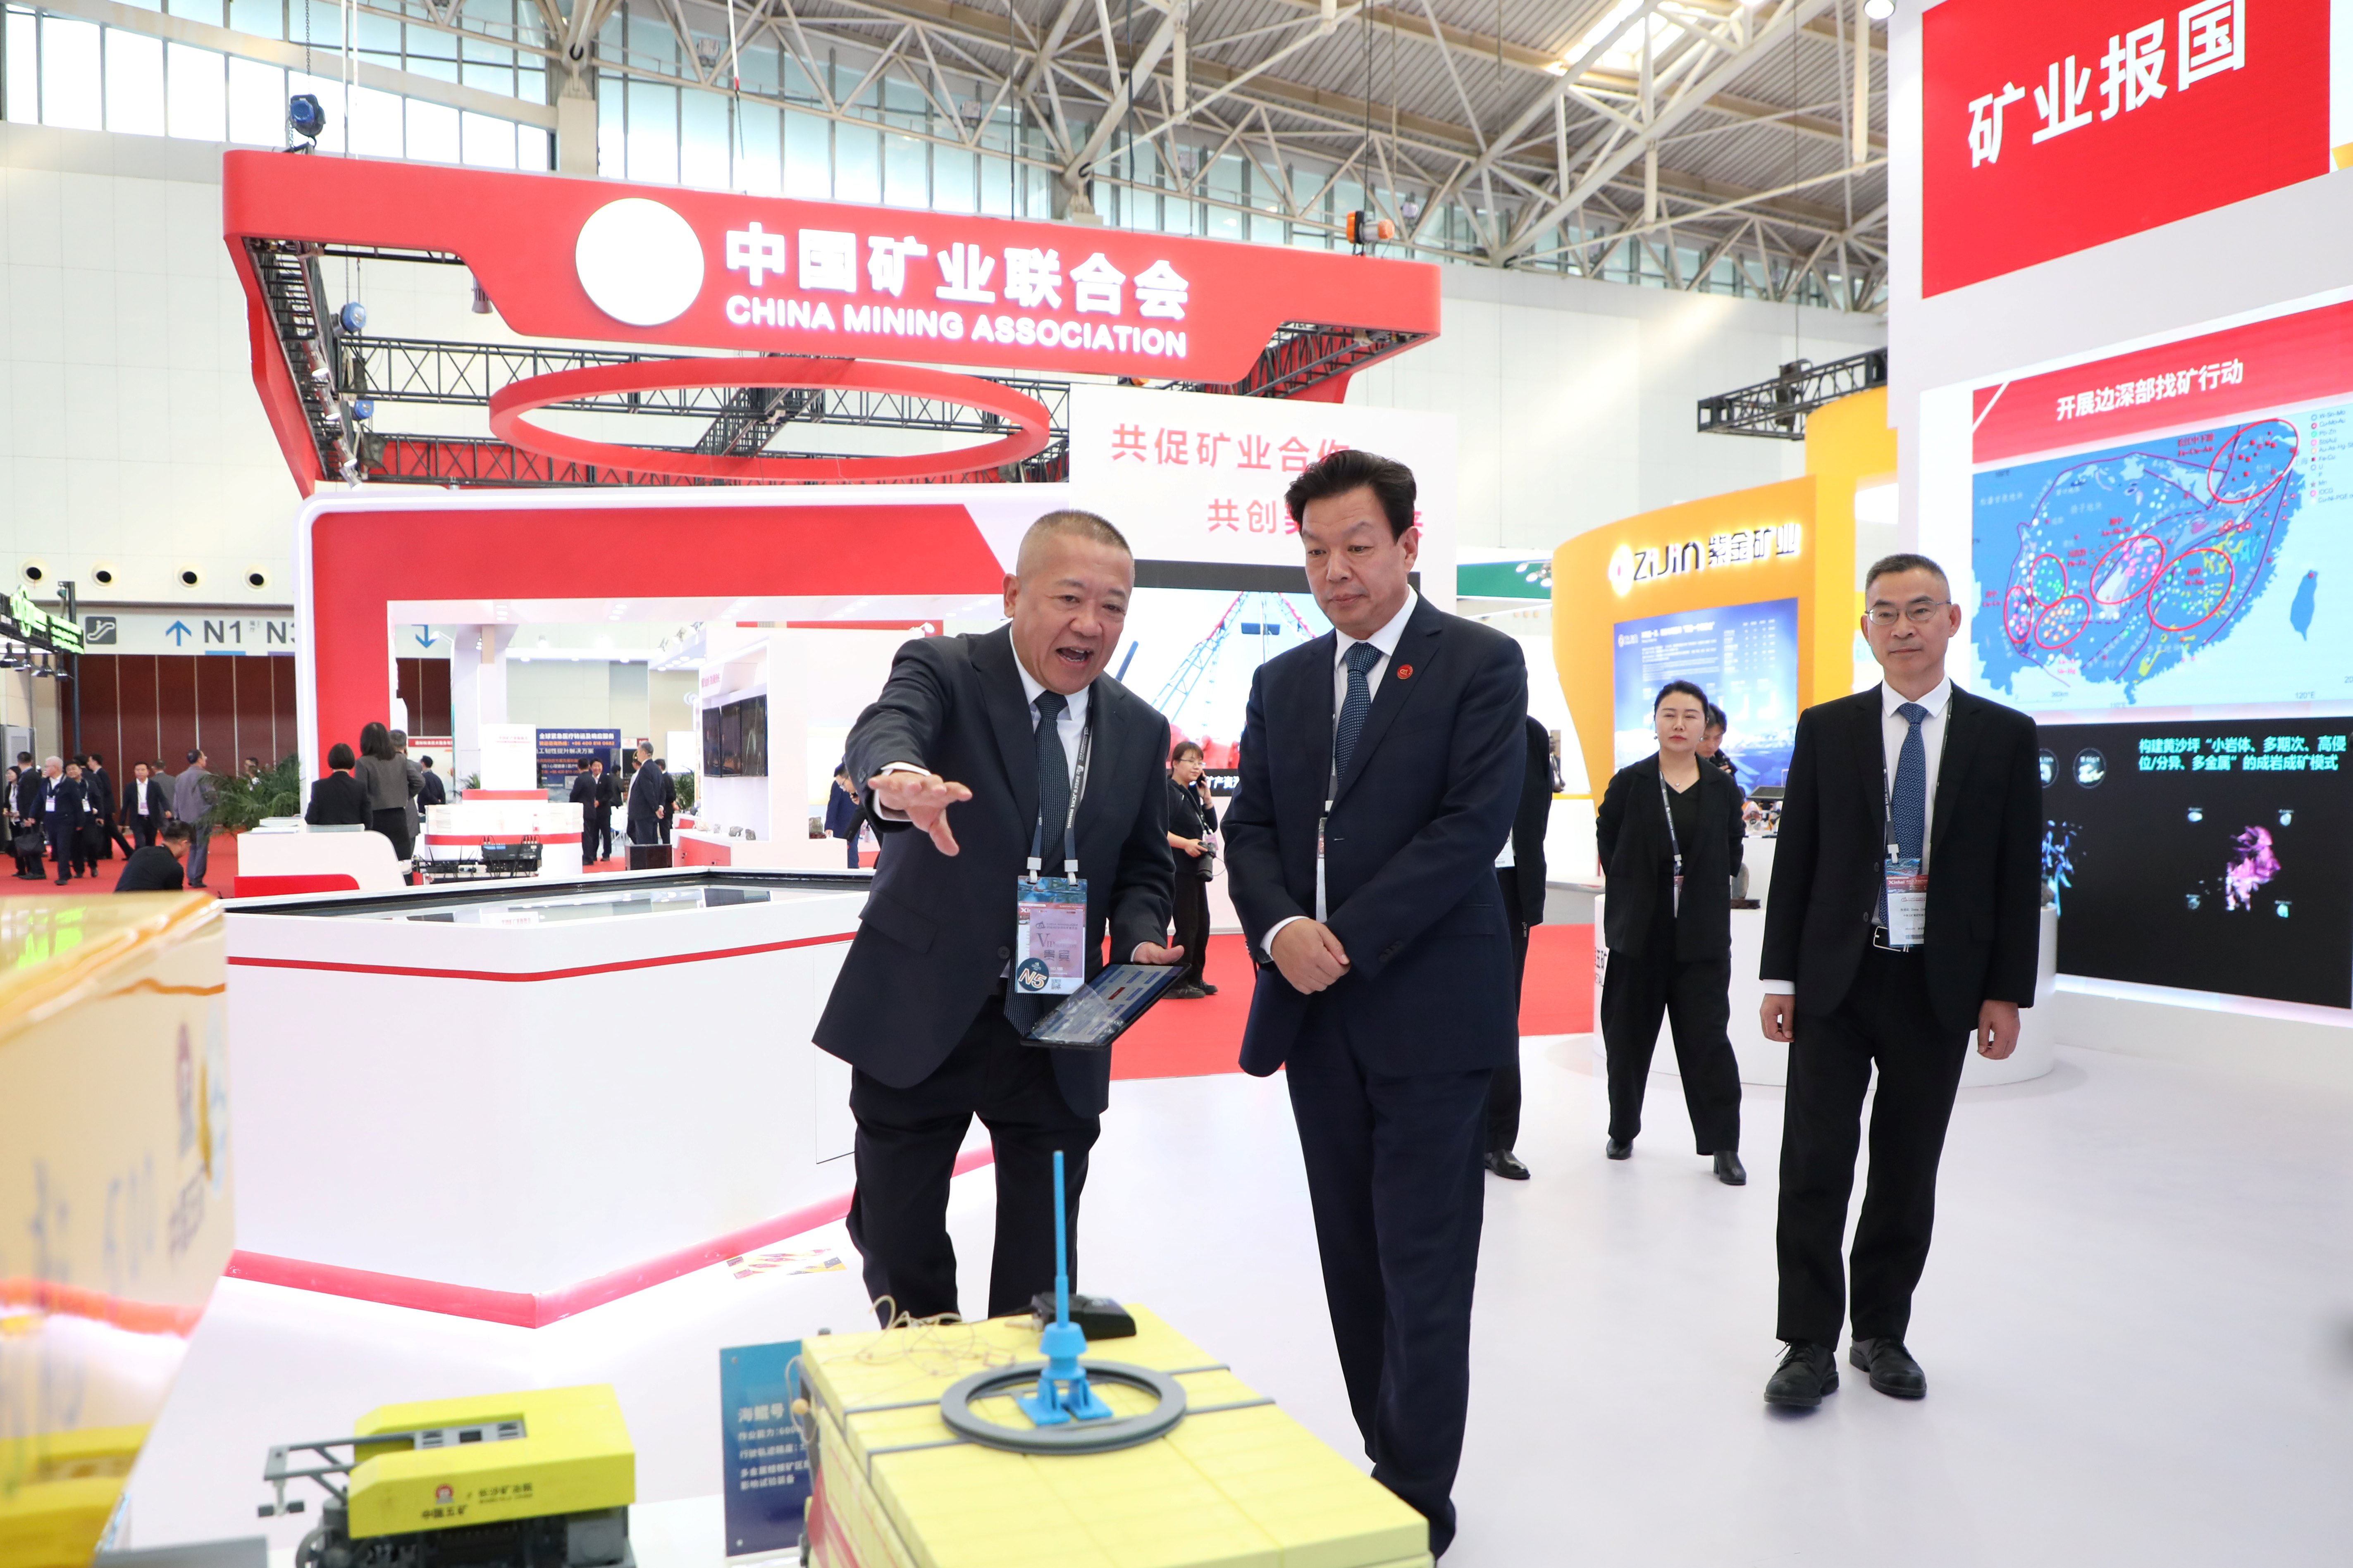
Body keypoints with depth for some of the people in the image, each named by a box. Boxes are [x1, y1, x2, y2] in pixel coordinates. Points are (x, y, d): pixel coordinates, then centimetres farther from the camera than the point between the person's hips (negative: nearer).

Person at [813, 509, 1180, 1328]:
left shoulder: (1139, 730, 4)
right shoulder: (943, 671, -9)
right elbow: (884, 729, -31)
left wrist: (1141, 942, -10)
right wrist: (899, 781, -56)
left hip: (1058, 1035, 3)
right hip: (919, 1017, -2)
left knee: (1041, 1275, 13)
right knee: (899, 1249, 13)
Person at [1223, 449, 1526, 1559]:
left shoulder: (1482, 665, -4)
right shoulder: (1281, 683, 12)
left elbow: (1473, 825, -13)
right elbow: (1251, 828, 9)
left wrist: (1349, 941, -17)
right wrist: (1279, 928, -12)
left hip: (1428, 1008, -5)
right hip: (1315, 1011, 5)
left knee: (1422, 1267, 1)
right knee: (1352, 1260, 13)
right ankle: (1389, 1465, 27)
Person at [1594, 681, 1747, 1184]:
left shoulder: (1723, 789, 1)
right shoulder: (1629, 783, -1)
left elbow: (1734, 851, 11)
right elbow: (1607, 843, 6)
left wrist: (1705, 886, 4)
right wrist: (1629, 891, 2)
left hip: (1702, 935, 0)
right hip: (1639, 930, 1)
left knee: (1707, 1038, -2)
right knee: (1629, 1035, 10)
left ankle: (1723, 1145, 6)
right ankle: (1623, 1131, 26)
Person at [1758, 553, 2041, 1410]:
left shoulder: (2005, 735, 3)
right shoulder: (1825, 729, 3)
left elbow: (2020, 873, 2)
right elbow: (1794, 859, 3)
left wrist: (2007, 993, -2)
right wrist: (1779, 977, -1)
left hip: (1939, 987, 0)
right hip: (1835, 982, 0)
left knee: (1907, 1172, 10)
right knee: (1814, 1165, 0)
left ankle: (1882, 1332, 26)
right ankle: (1810, 1344, 11)